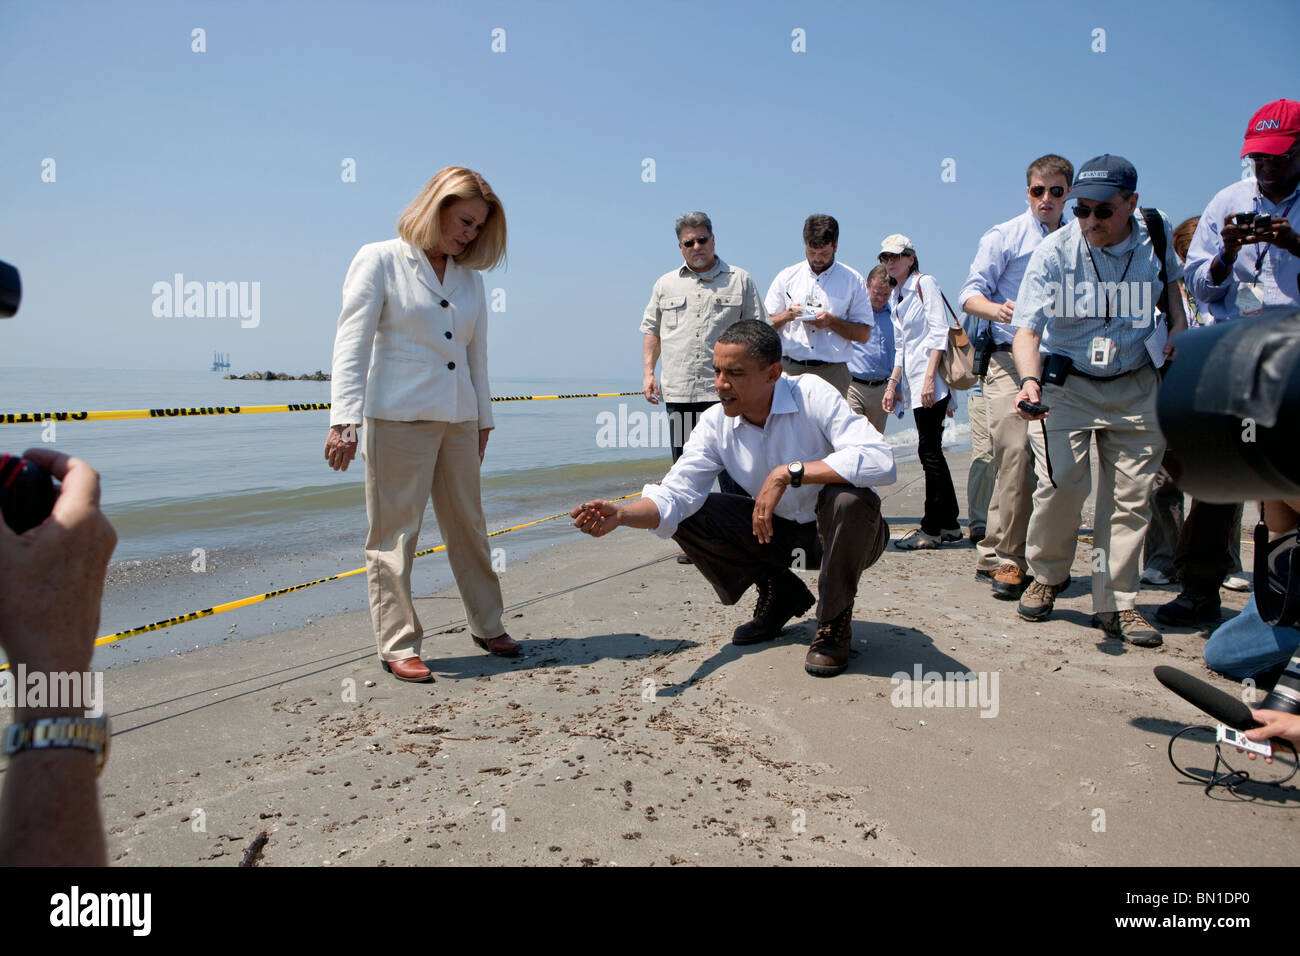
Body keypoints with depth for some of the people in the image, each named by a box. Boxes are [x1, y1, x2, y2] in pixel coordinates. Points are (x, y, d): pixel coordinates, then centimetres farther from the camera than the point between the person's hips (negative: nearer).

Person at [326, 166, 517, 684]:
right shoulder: (380, 261, 0)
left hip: (458, 420, 5)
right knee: (394, 533, 0)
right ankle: (398, 646, 8)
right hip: (397, 416, -5)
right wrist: (344, 419, -16)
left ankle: (486, 625, 25)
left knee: (468, 524, 12)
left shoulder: (469, 277, 14)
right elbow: (351, 344, -7)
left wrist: (482, 418, 18)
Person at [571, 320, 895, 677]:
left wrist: (788, 472, -40)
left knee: (848, 498, -37)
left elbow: (881, 461, -38)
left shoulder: (814, 395, -25)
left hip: (837, 535, -4)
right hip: (778, 531, 4)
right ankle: (780, 594, 10)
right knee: (689, 517, -12)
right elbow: (676, 494, -17)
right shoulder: (716, 423, -11)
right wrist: (620, 513, -37)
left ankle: (834, 624, -11)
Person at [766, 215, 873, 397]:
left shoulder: (853, 281, 9)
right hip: (789, 369, 1)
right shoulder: (786, 277, 13)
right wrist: (786, 316, -8)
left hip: (832, 373, -1)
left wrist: (831, 321, -8)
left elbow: (864, 334, 6)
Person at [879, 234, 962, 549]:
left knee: (929, 450, -9)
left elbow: (939, 332, -12)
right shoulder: (896, 297, 20)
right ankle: (949, 524, 16)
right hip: (913, 381, 8)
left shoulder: (925, 283, -3)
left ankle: (931, 529, -4)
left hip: (931, 380, -8)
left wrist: (929, 377, -19)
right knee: (931, 451, 9)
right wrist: (892, 384, 16)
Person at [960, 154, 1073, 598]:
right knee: (1016, 453, -15)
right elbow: (971, 293, -2)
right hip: (1010, 358, -4)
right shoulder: (1003, 237, 5)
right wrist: (995, 308, -23)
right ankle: (1003, 557, -8)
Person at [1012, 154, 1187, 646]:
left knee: (1131, 496, 0)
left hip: (1136, 386, 3)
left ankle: (1115, 602, 10)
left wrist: (1178, 328, 6)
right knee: (1061, 482, -16)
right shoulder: (1053, 251, -14)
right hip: (1066, 384, -3)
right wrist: (1030, 380, -39)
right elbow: (1027, 329, -21)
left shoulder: (1156, 233, -2)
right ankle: (1046, 576, 10)